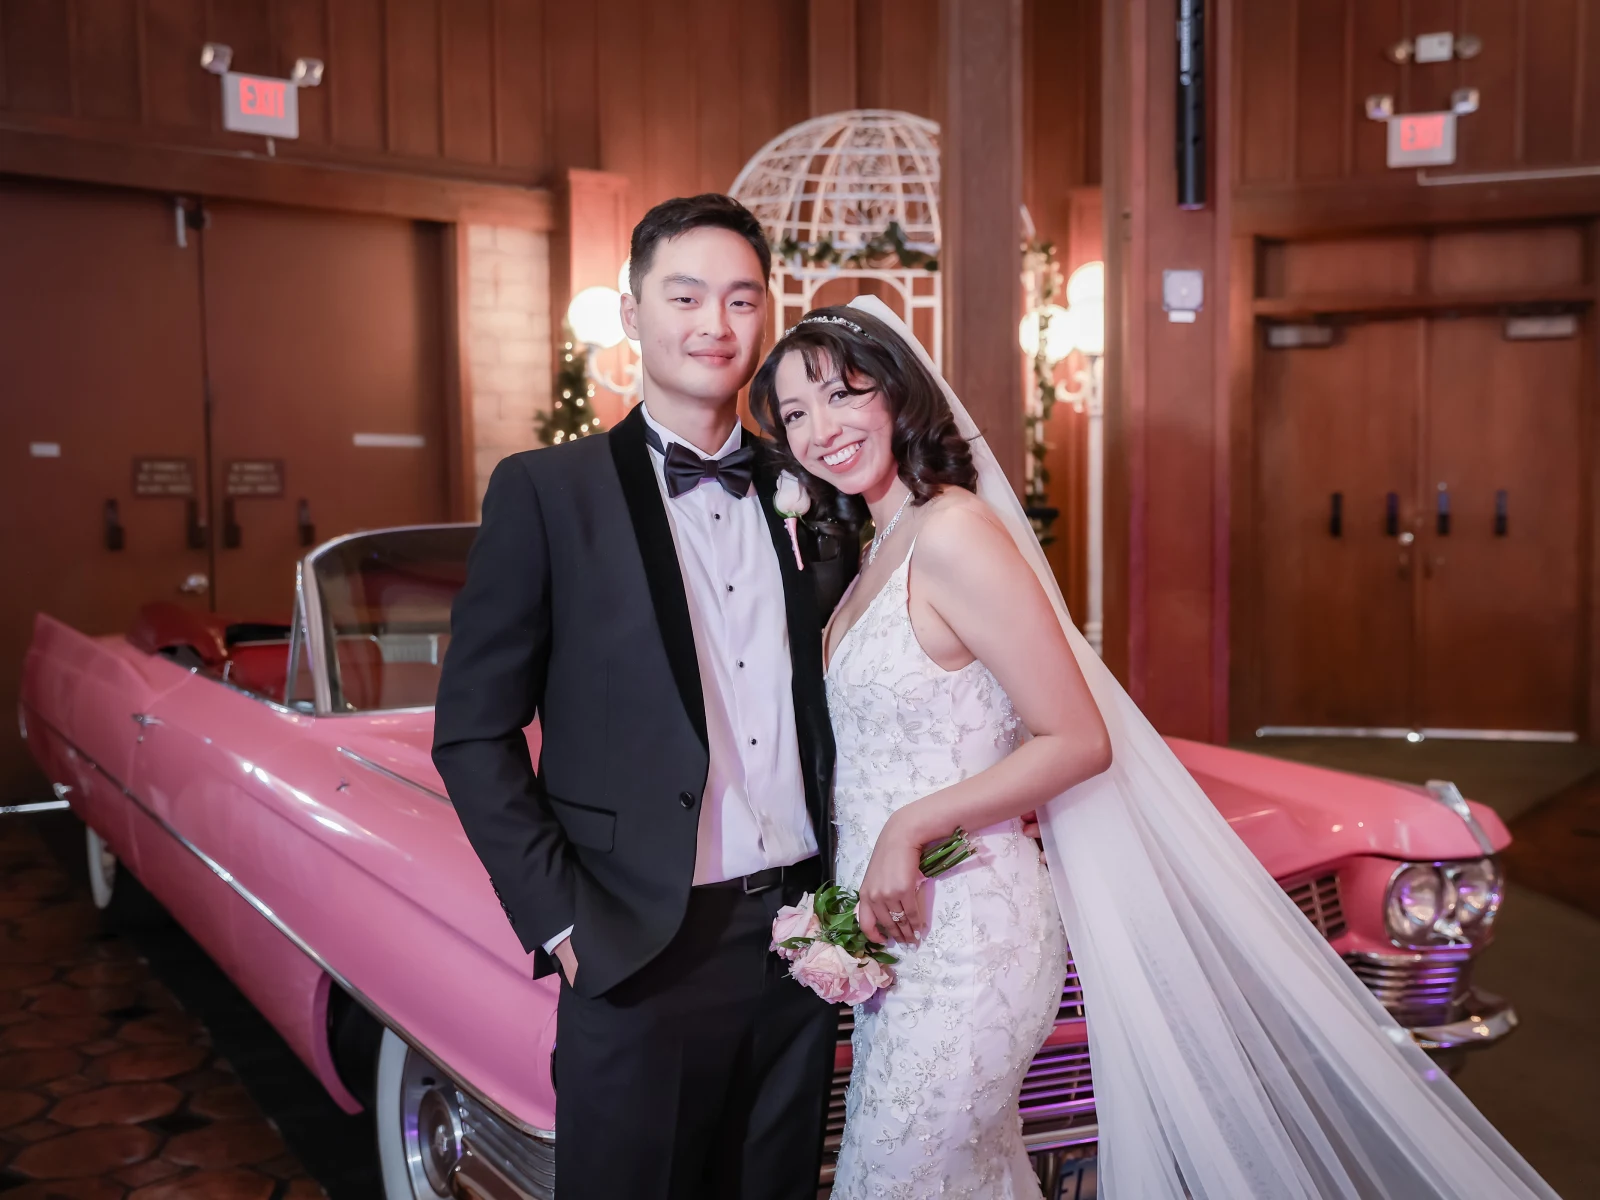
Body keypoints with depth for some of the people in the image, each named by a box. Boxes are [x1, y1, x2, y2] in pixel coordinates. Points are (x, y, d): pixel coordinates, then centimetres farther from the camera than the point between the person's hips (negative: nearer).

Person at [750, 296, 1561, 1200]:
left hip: (963, 933, -8)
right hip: (903, 931, 8)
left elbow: (1079, 741, -19)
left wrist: (912, 826, -21)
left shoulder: (953, 532, -18)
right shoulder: (880, 550, 10)